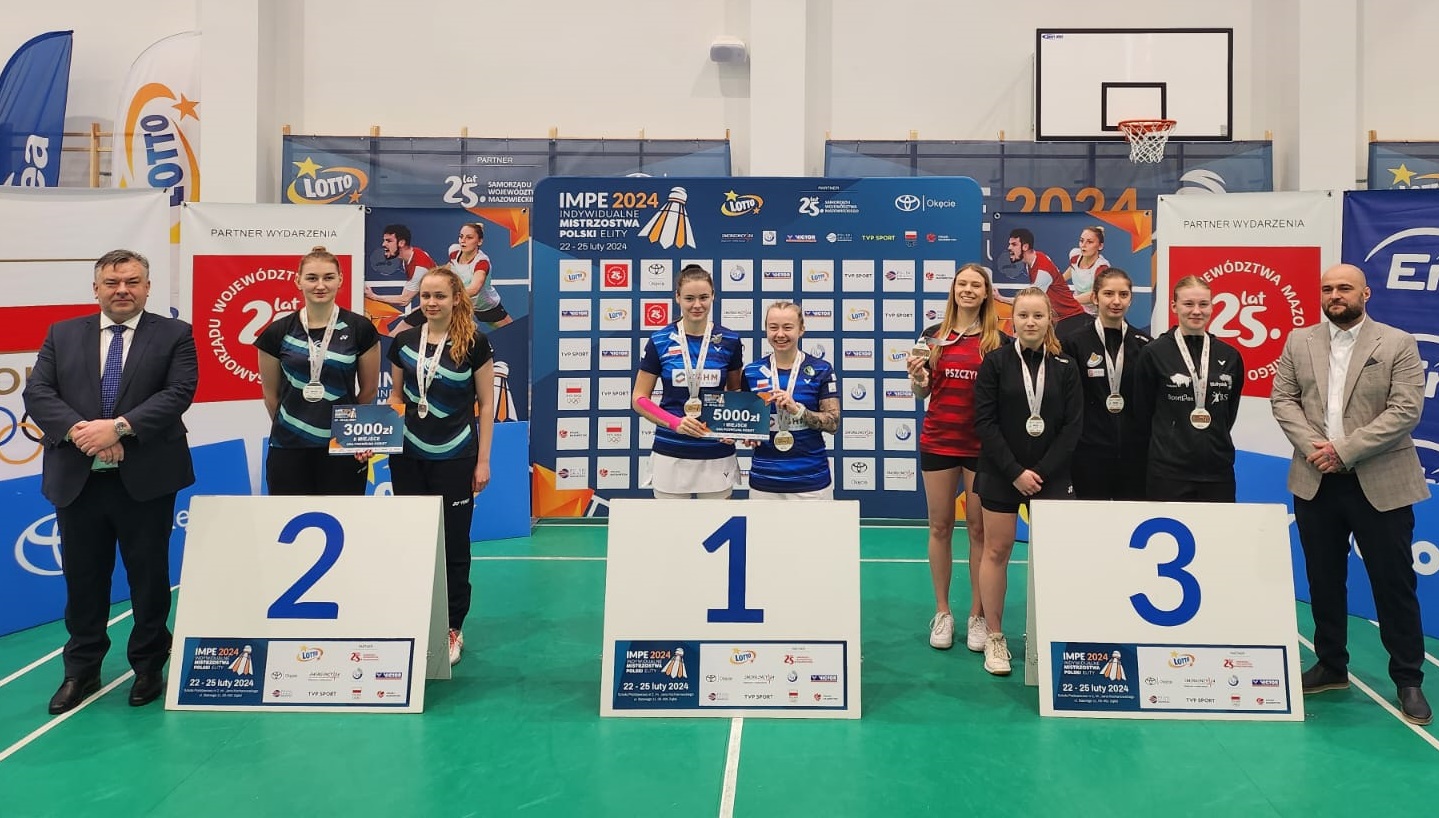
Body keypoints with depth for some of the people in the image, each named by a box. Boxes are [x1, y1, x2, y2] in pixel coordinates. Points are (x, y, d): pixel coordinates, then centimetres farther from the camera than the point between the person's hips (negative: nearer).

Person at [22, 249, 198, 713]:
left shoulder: (174, 335, 1)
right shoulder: (62, 335, 9)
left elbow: (179, 392, -11)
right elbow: (37, 393, 0)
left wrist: (120, 426, -22)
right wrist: (78, 430, -17)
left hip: (145, 479, -2)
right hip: (76, 479, 3)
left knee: (149, 576, 8)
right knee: (83, 579, 12)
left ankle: (149, 667, 24)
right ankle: (82, 670, 28)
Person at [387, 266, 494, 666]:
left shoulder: (474, 343, -6)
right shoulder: (404, 341, 4)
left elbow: (486, 404, -3)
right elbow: (396, 396, 14)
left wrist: (483, 460, -5)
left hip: (455, 459, -3)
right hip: (408, 457, 3)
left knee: (453, 544, 5)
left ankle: (453, 629, 18)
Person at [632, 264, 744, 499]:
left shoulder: (729, 341, 1)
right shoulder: (660, 341, -3)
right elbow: (639, 399, 1)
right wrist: (675, 422, -16)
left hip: (717, 455, 1)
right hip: (670, 454, -1)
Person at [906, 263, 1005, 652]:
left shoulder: (998, 341, 1)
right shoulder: (933, 336, 4)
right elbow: (922, 392, 9)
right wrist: (916, 376, -12)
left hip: (982, 444, -1)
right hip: (938, 441, 1)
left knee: (979, 529, 5)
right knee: (940, 526, 8)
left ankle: (977, 615, 16)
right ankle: (942, 612, 19)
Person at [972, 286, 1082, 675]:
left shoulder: (1065, 367, 4)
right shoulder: (995, 362, -1)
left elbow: (1073, 426, 0)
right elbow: (985, 422, -6)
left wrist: (1042, 472, -9)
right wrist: (1015, 471, -12)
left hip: (1051, 475, 1)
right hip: (1001, 473, -1)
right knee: (996, 551, 1)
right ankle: (994, 637, 11)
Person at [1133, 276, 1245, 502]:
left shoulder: (1230, 356, 8)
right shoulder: (1153, 353, -3)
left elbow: (1230, 411, 18)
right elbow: (1143, 412, 3)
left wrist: (1213, 442, 14)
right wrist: (1168, 444, 9)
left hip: (1219, 469, 3)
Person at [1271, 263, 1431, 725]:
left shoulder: (1398, 344, -2)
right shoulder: (1299, 342, 8)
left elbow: (1405, 411, -11)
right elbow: (1283, 399, 3)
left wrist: (1344, 451, -18)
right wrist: (1311, 445, -13)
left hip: (1380, 483, -3)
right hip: (1315, 482, 3)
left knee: (1394, 582, 3)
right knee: (1323, 580, 12)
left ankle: (1408, 679, 17)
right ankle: (1331, 666, 27)